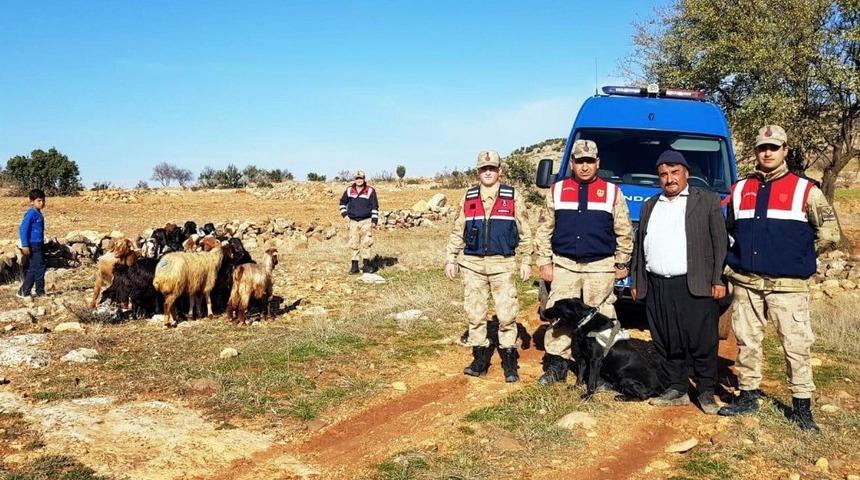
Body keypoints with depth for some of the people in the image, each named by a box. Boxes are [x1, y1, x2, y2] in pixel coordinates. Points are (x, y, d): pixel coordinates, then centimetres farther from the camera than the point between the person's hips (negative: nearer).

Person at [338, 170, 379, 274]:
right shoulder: (349, 190, 5)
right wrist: (345, 215, 8)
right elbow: (342, 202, 19)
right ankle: (354, 265, 10)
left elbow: (375, 207, 1)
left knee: (366, 243, -4)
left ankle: (366, 264, 4)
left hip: (366, 221, -2)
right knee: (354, 244, 4)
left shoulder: (370, 191, -2)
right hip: (353, 221, 2)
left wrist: (374, 220, -4)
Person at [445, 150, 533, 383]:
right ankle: (480, 359, 18)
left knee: (507, 315, -3)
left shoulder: (512, 197, 3)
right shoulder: (468, 197, 8)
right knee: (475, 314, 6)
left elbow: (524, 232, 4)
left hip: (503, 264, -2)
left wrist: (526, 261, -1)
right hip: (472, 264, 2)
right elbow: (457, 232, 12)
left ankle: (509, 363, 9)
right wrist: (451, 259, 6)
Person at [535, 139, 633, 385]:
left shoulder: (612, 192, 3)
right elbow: (544, 230, 7)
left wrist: (621, 263, 5)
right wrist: (545, 262, 2)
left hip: (601, 267, -1)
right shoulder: (557, 190, 6)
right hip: (564, 265, 1)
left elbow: (624, 232, 7)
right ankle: (556, 365, 11)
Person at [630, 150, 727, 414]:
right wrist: (636, 282, 14)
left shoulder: (708, 201, 5)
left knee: (702, 343, 0)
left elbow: (720, 242, 0)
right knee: (667, 343, 8)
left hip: (696, 286, -4)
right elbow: (639, 246, 19)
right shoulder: (649, 206, 18)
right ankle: (677, 390, 20)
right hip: (657, 288, 4)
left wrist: (719, 280, -8)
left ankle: (706, 392, 14)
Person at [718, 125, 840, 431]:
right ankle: (747, 396, 23)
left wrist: (798, 255, 5)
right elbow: (729, 229, 21)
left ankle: (802, 406, 9)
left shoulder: (804, 190, -1)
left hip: (788, 285, -3)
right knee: (747, 341, 10)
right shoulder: (740, 189, 9)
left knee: (797, 344, -1)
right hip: (746, 283, 4)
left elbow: (829, 233, 2)